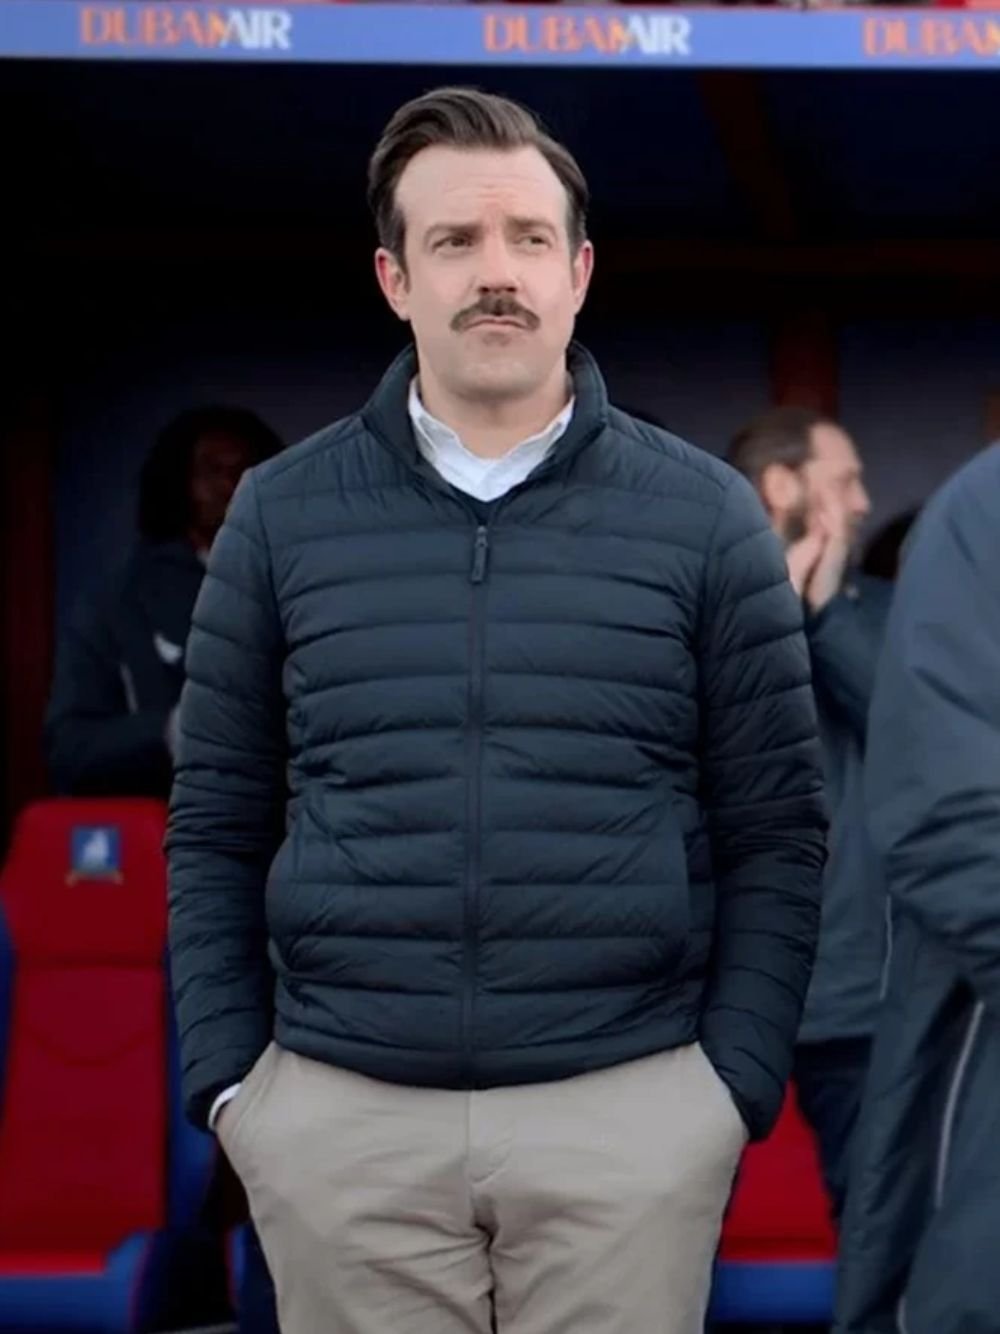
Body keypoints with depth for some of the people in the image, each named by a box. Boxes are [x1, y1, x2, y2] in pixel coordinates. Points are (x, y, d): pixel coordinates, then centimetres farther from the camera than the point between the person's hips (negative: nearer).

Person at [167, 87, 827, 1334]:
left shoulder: (703, 517, 3)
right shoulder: (281, 515, 6)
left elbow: (775, 836, 4)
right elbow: (216, 831, 9)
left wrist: (738, 1087, -3)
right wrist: (226, 1079, 2)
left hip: (631, 1113, -1)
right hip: (338, 1118, 1)